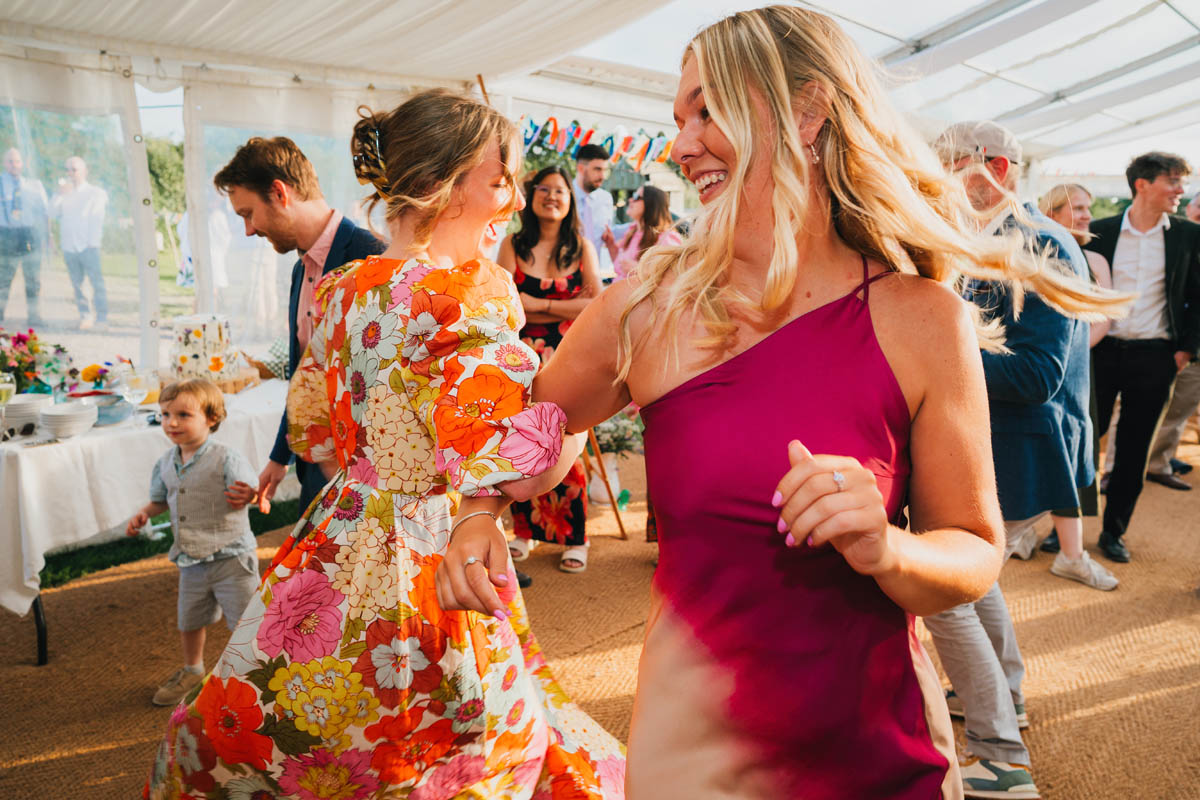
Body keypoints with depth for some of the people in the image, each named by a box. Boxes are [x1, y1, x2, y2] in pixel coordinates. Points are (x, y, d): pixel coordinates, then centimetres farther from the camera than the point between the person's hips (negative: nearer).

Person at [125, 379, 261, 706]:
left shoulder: (227, 459, -17)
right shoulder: (166, 462, 2)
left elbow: (247, 492, -25)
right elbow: (162, 499, 18)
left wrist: (247, 496, -48)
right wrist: (144, 514, -1)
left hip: (231, 559, -6)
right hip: (191, 562, 6)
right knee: (189, 622, 22)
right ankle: (192, 670, 48)